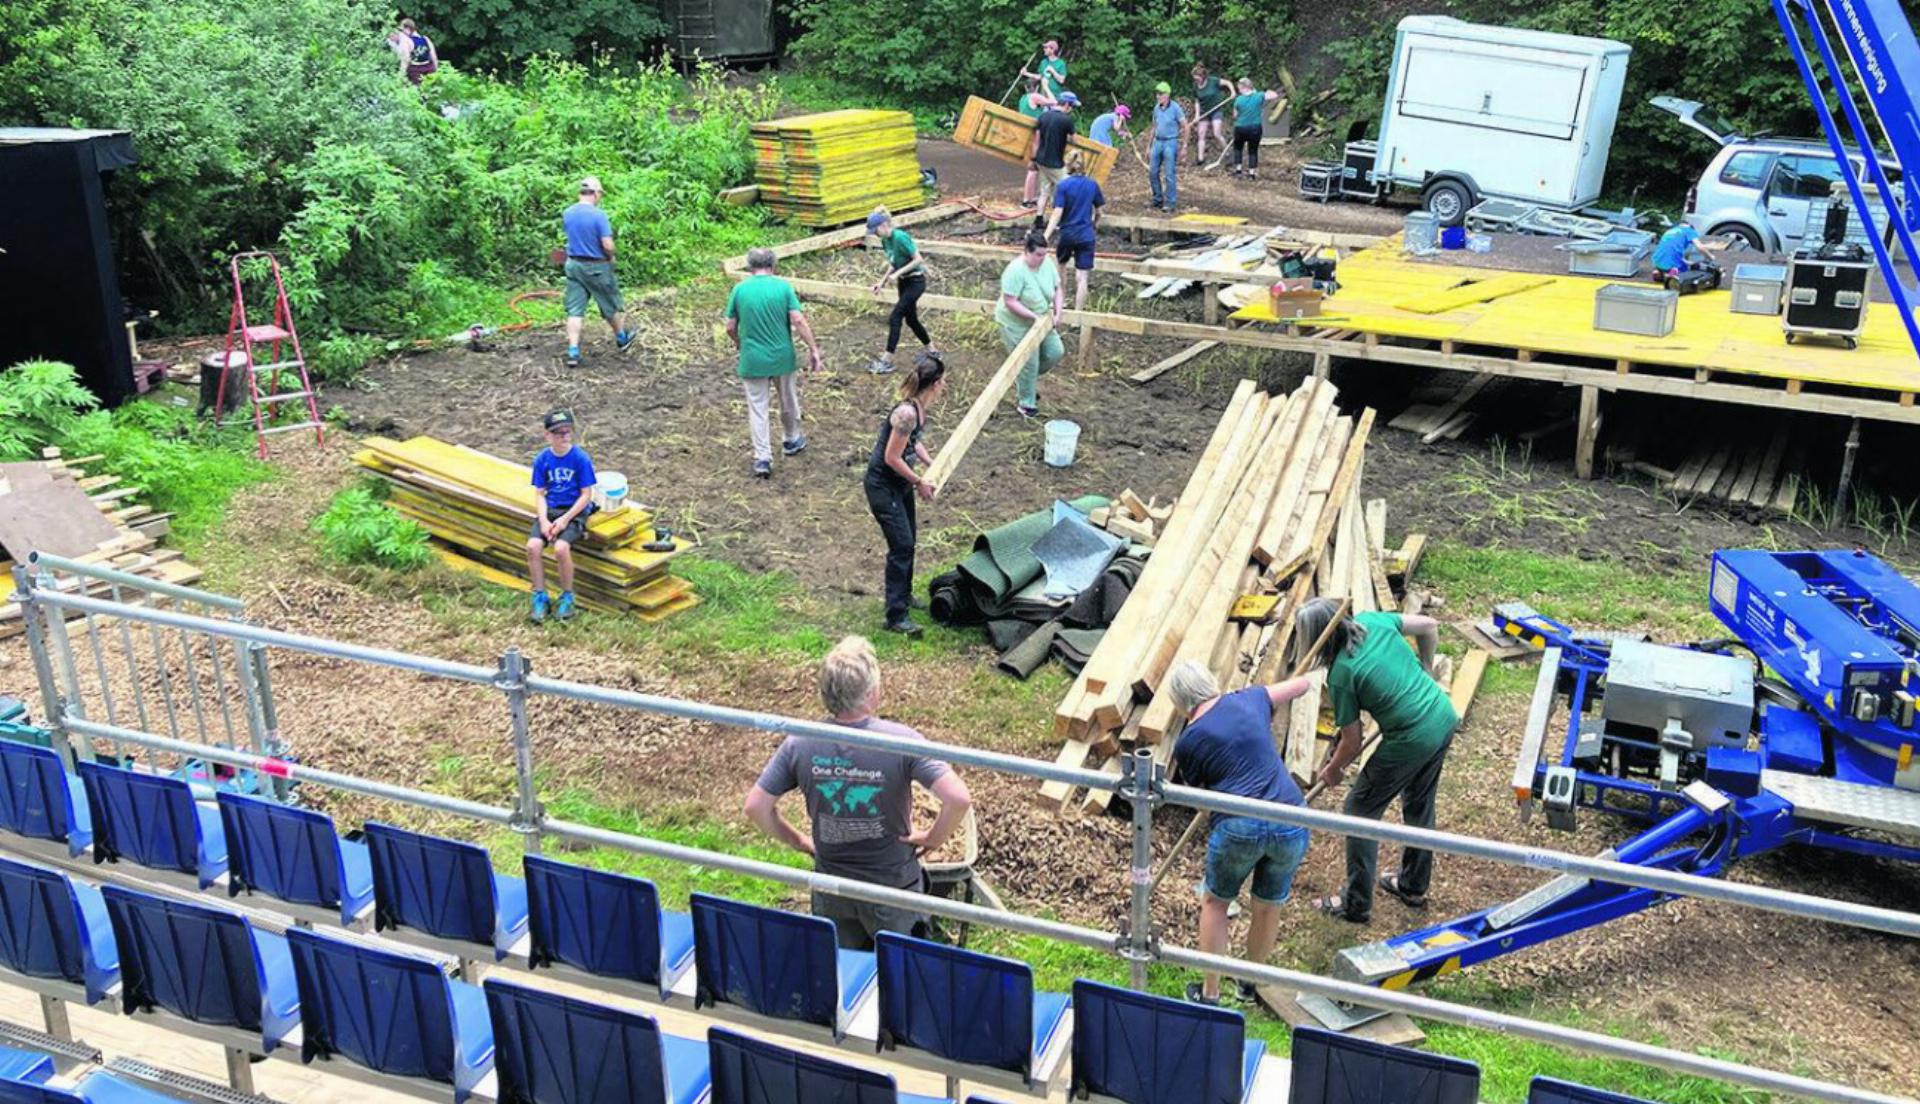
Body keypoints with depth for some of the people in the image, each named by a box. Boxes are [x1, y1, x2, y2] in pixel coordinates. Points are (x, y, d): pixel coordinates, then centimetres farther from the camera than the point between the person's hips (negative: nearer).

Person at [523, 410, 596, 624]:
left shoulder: (581, 458, -9)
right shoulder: (542, 459, 1)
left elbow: (586, 495, -7)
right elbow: (539, 494, 4)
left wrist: (564, 519, -16)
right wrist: (543, 520, -13)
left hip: (574, 511, -3)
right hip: (550, 510, 3)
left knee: (561, 547, -29)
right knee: (533, 546, -23)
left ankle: (567, 597, -7)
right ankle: (540, 597, -7)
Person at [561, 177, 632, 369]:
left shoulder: (567, 214, 1)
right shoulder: (599, 215, -19)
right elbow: (607, 245, -20)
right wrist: (611, 257, -1)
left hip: (573, 265, 5)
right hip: (596, 267, -5)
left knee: (575, 310, 3)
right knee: (611, 306, 16)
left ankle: (573, 352, -3)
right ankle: (622, 339, 37)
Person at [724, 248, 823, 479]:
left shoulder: (739, 289, -4)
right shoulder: (783, 286, -6)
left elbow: (730, 327, 0)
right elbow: (798, 321, -13)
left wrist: (739, 343, 21)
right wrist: (813, 349, -7)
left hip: (752, 359, -1)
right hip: (782, 356, 1)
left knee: (758, 408, 6)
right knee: (788, 401, 23)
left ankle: (762, 459, 1)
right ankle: (791, 441, 42)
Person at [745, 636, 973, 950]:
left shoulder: (799, 744, -13)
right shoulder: (902, 741, -22)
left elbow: (756, 807, -7)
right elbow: (959, 799, -26)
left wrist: (799, 842, 7)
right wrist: (933, 839, -8)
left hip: (831, 890, 3)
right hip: (893, 884, -2)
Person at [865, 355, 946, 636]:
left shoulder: (919, 407, -1)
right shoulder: (906, 413, -29)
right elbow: (892, 458, -25)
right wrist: (919, 483, -15)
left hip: (900, 482, 10)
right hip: (882, 484, -10)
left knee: (909, 538, 20)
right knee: (901, 545, -8)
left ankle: (904, 594, 39)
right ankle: (896, 616, -2)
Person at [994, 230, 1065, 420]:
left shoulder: (1047, 263, -7)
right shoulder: (1016, 271, -29)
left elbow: (1057, 289, 4)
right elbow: (1010, 302, -28)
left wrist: (1058, 313, -8)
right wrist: (1034, 316, -28)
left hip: (1040, 321, 7)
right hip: (1016, 324, -7)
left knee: (1056, 351, 6)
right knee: (1029, 363, -2)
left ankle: (1024, 380, 29)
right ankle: (1026, 404, 17)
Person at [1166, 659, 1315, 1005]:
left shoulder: (1187, 744, 0)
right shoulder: (1248, 700, 7)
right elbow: (1301, 684, 23)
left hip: (1238, 827, -3)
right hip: (1290, 826, 3)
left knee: (1215, 903, 22)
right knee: (1268, 906, 23)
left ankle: (1209, 994, 27)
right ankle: (1251, 983, 42)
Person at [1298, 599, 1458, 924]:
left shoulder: (1341, 676, -18)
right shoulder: (1373, 621, -3)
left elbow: (1352, 742, -9)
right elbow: (1429, 626, 10)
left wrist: (1333, 770, 10)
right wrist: (1425, 671, 23)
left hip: (1410, 743, -8)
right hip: (1444, 719, 8)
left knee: (1359, 812, 10)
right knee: (1419, 806, 27)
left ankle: (1356, 905, 19)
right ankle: (1414, 886, 45)